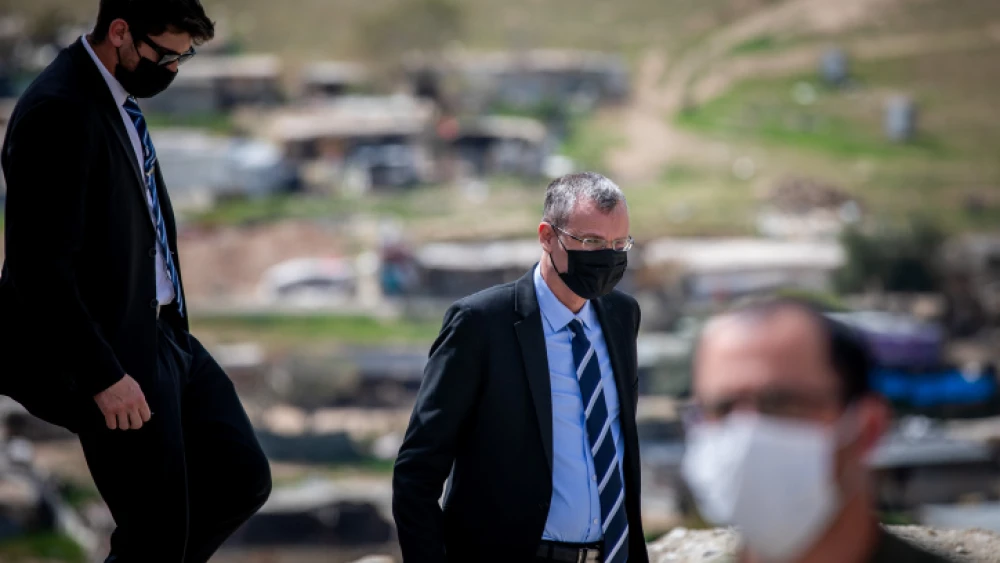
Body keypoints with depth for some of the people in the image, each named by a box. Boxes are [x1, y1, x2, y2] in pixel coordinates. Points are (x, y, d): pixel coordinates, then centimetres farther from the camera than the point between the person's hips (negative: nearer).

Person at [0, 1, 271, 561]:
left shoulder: (119, 98, 8)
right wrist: (103, 377, -23)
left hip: (164, 335, 10)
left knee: (242, 479, 12)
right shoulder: (59, 112, -22)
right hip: (114, 352, -10)